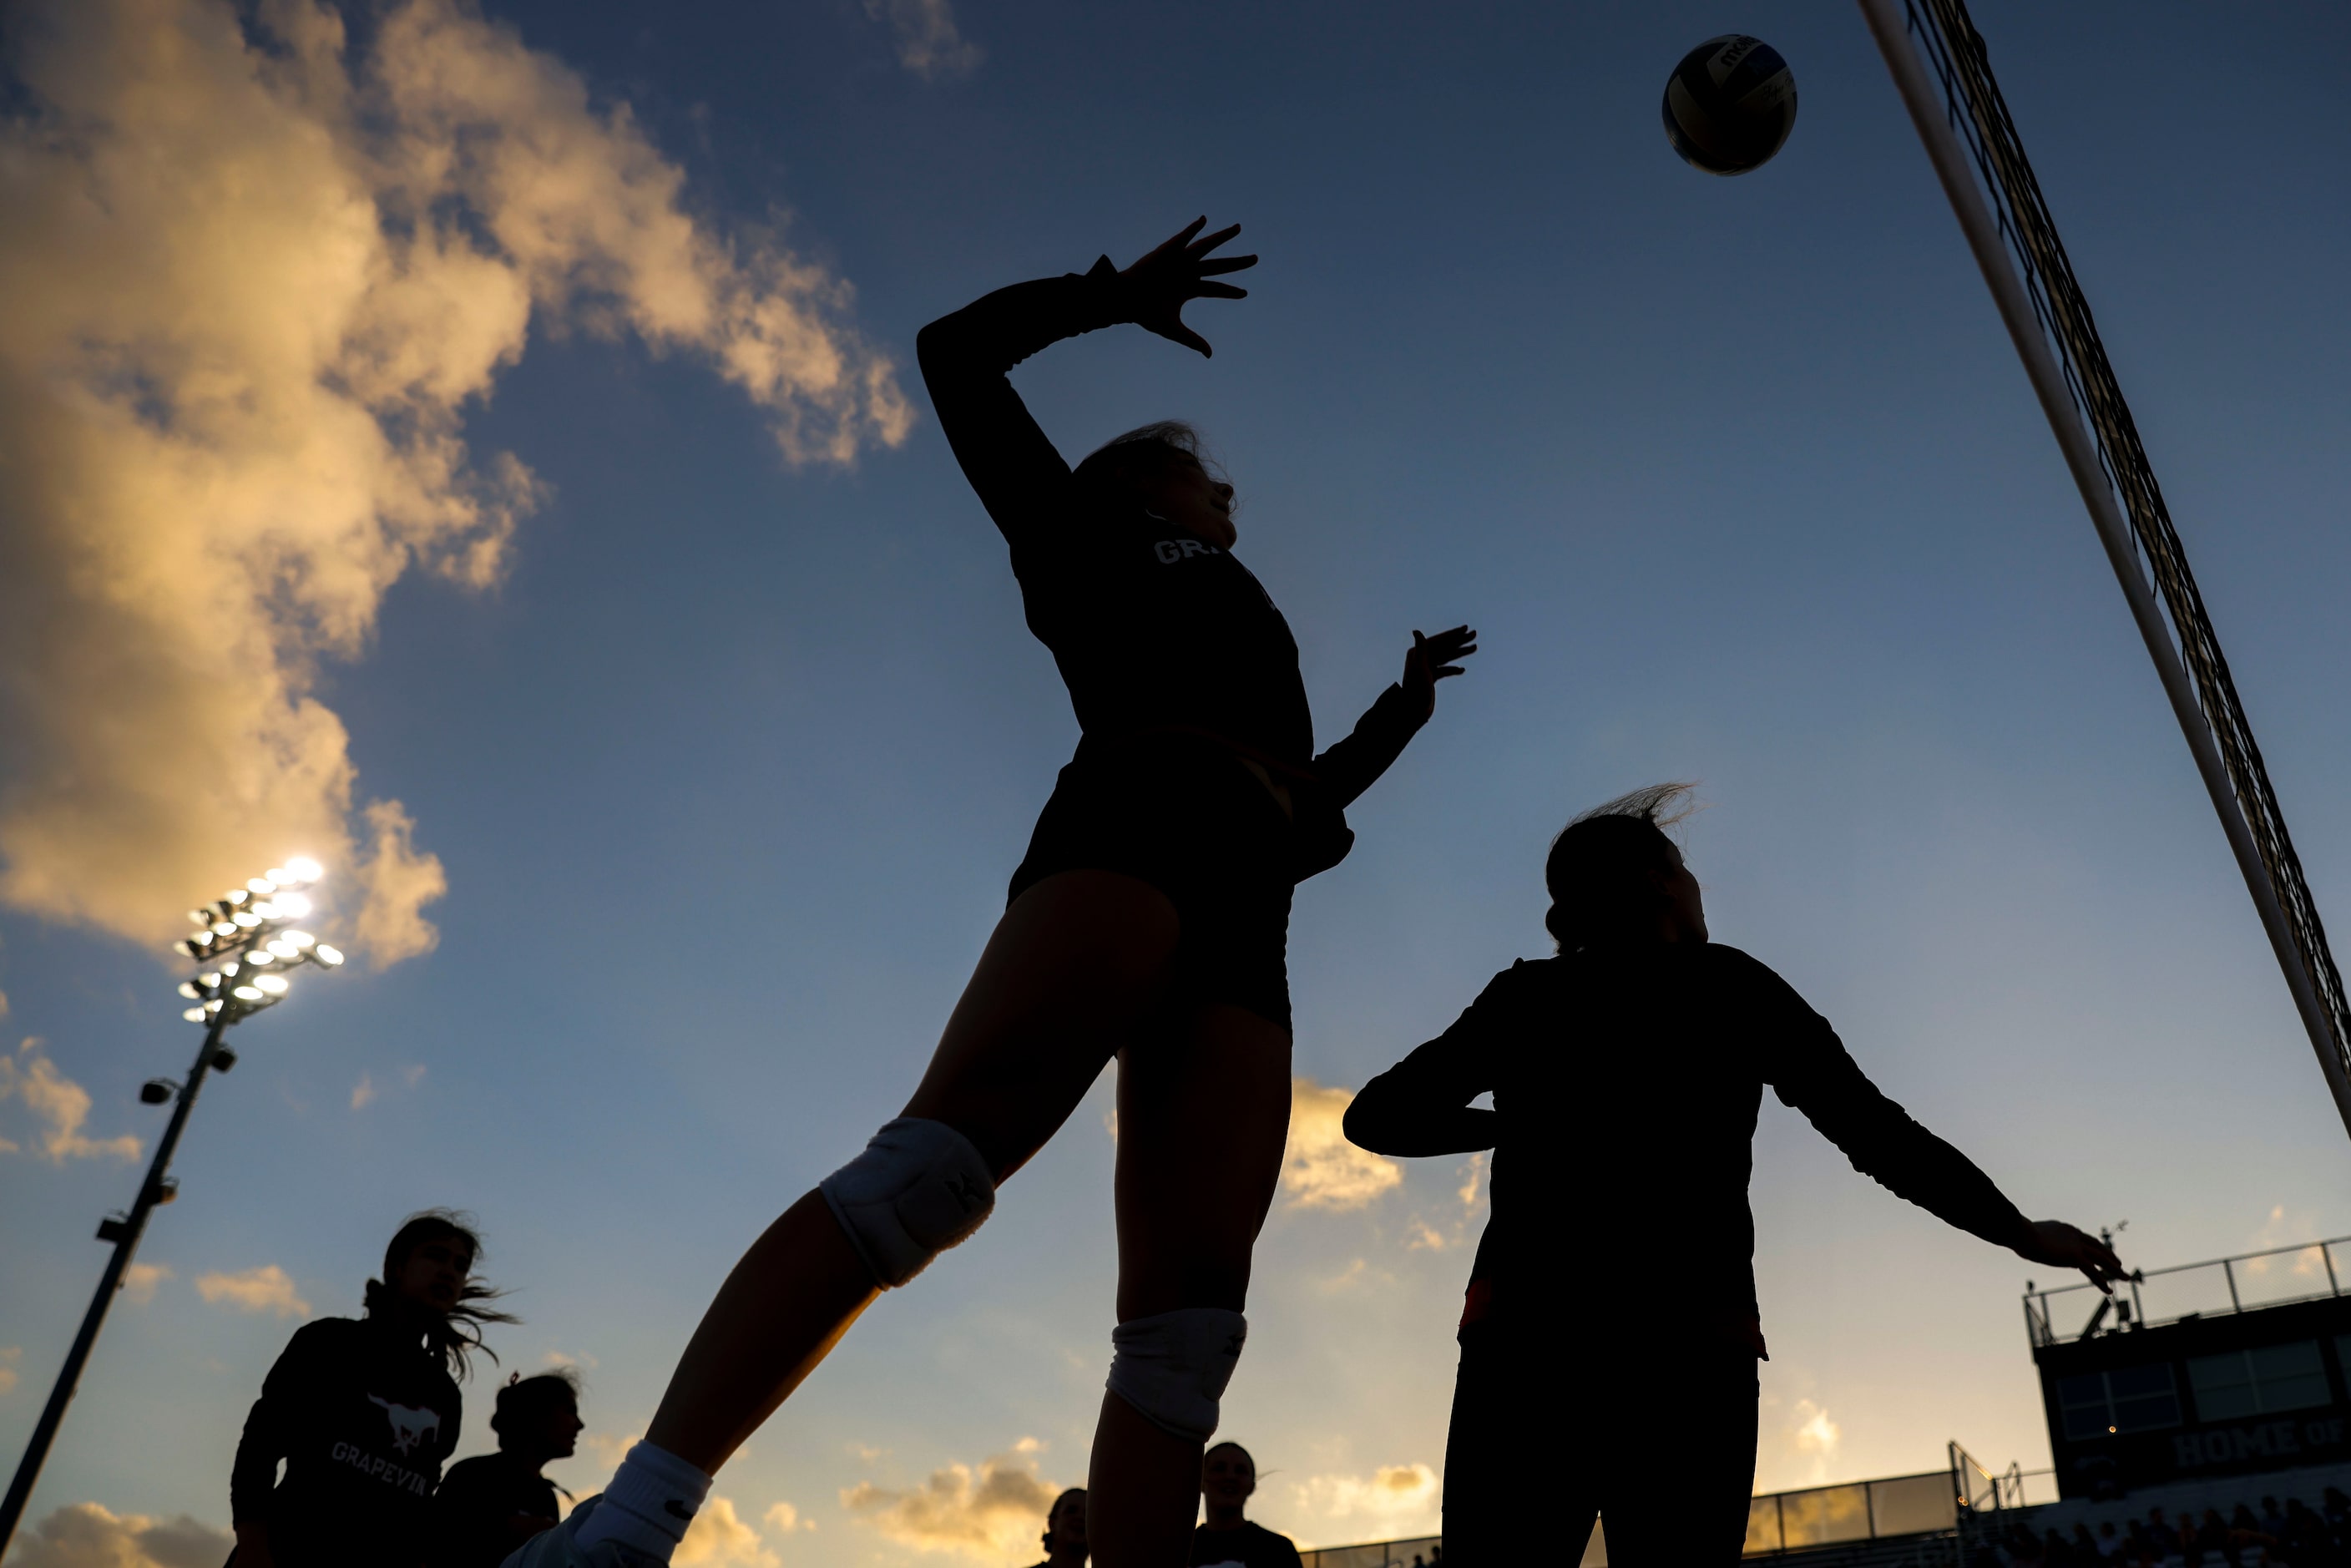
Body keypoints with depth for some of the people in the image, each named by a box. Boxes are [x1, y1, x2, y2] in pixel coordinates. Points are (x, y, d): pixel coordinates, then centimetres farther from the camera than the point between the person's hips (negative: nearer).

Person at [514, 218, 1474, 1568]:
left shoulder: (1241, 618, 42)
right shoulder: (1090, 534, 27)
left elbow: (1304, 805, 46)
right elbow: (957, 354, 25)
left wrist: (1402, 708, 45)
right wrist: (1116, 292, 30)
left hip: (1244, 925, 7)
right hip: (1139, 819, -7)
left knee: (1191, 1299, -11)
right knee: (945, 1152, -29)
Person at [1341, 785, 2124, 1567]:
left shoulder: (1527, 995, 13)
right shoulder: (1730, 986, 11)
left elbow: (1378, 1115, 15)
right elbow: (1877, 1132, 9)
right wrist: (2020, 1232, 20)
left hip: (1528, 1335, 0)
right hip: (1693, 1345, 0)